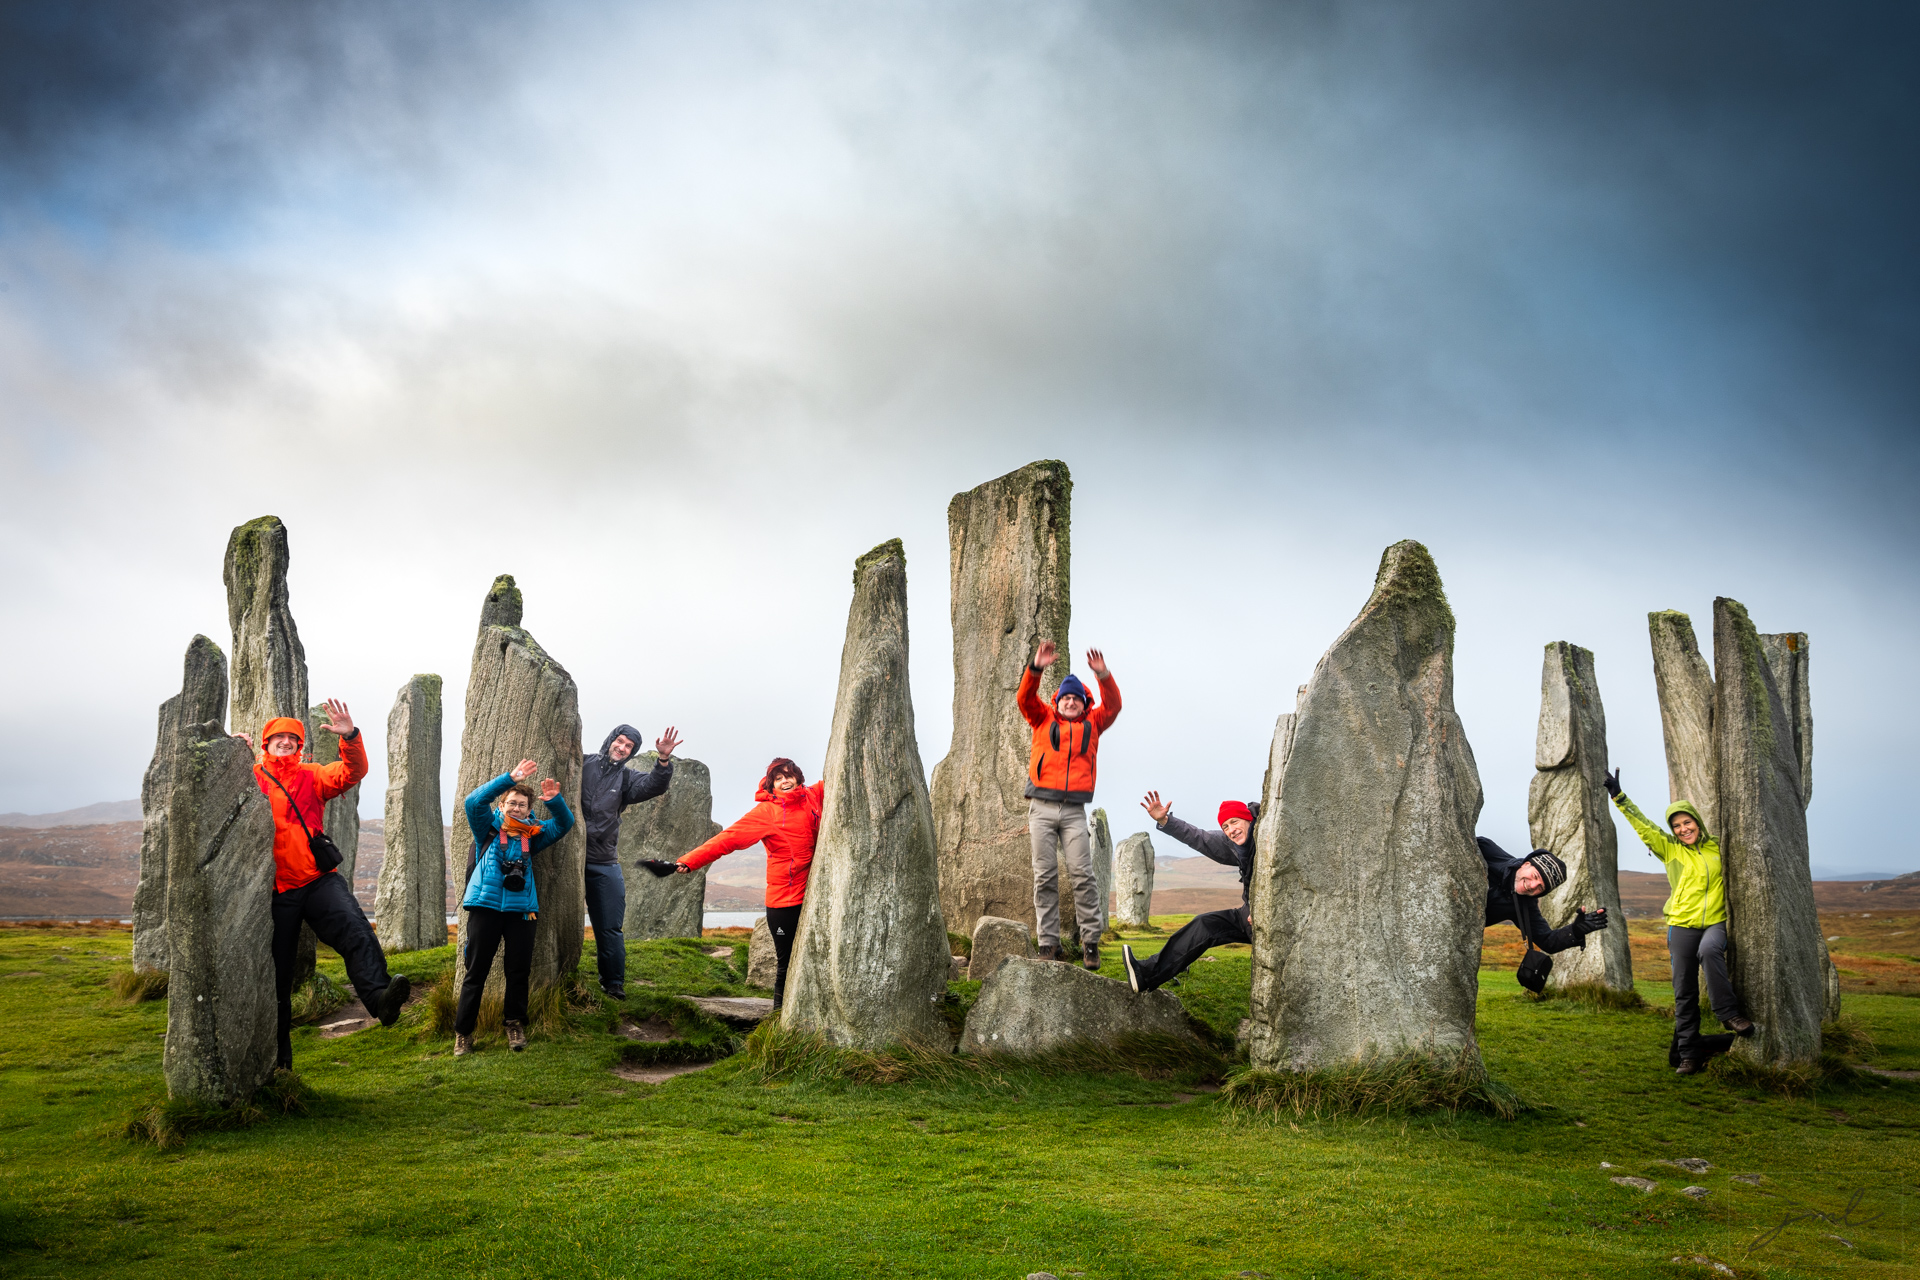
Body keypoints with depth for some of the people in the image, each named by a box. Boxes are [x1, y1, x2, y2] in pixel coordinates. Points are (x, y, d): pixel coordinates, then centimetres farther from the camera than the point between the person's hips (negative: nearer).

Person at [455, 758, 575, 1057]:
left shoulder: (532, 836, 14)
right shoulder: (488, 829, 7)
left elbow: (564, 823, 12)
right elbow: (474, 801, -9)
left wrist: (555, 801, -10)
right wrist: (510, 779, -18)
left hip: (521, 909, 3)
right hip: (486, 906, -2)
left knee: (519, 971, 3)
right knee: (476, 971, 0)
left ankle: (515, 1025, 19)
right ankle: (462, 1033, 7)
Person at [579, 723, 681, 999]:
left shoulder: (625, 779, 11)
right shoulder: (582, 765, 3)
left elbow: (652, 786, -6)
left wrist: (663, 761, -24)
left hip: (605, 864, 3)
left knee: (610, 929, 4)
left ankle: (613, 983, 12)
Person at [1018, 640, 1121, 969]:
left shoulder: (1092, 724, 17)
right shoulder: (1043, 720, 15)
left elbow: (1112, 705, 6)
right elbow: (1025, 698, 1)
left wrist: (1103, 675, -11)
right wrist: (1036, 668, -16)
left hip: (1074, 811, 0)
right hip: (1042, 807, 0)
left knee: (1082, 873, -8)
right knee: (1045, 875, -1)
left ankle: (1090, 941, -3)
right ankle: (1049, 943, 1)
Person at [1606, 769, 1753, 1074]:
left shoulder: (1718, 848, 8)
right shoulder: (1669, 849, 6)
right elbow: (1642, 826, -2)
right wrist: (1619, 797, -9)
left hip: (1716, 922, -1)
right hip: (1682, 924, 1)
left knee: (1709, 950, -36)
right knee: (1684, 993, 1)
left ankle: (1728, 1013, -23)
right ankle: (1690, 1054, 8)